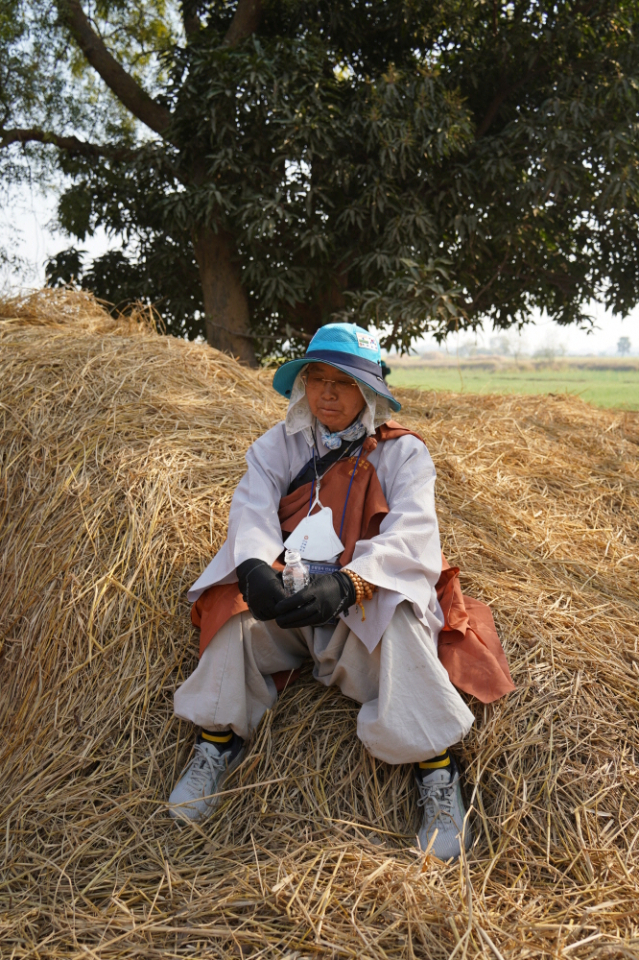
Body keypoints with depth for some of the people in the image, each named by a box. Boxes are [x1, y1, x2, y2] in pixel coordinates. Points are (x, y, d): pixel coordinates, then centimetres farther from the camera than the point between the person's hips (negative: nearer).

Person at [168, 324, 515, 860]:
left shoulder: (403, 452, 2)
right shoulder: (280, 444, 11)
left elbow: (411, 533, -14)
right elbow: (253, 508, -5)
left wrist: (346, 583, -33)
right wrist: (256, 567, -30)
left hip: (367, 601, -2)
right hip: (284, 595, 3)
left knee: (398, 624, -33)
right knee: (234, 607, -25)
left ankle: (436, 768, -20)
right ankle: (218, 741, -6)